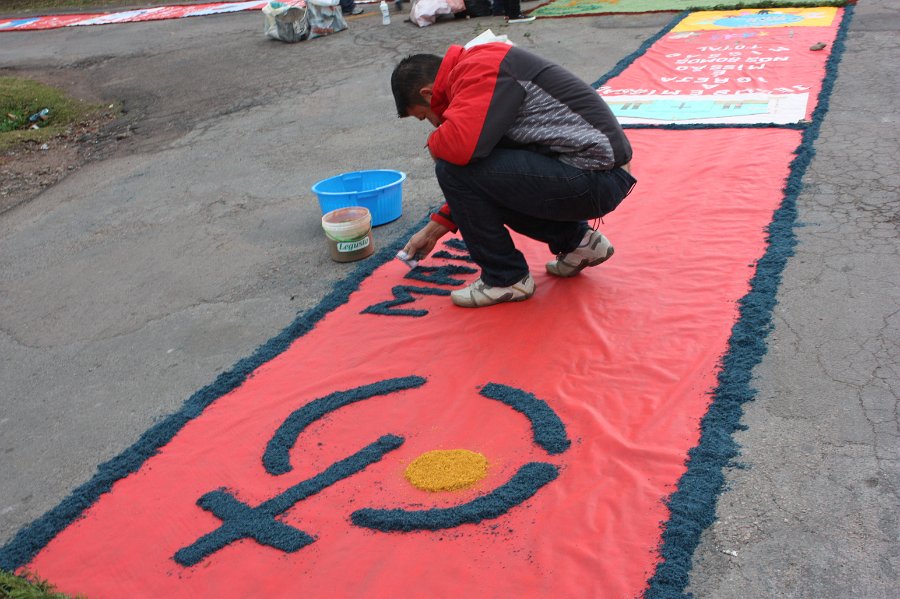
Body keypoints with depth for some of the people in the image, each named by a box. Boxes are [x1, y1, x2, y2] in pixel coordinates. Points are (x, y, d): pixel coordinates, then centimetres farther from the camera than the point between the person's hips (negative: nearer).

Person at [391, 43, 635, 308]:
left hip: (595, 179, -10)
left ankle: (506, 279, 0)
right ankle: (577, 241, 20)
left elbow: (461, 144, -30)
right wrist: (434, 228, 29)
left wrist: (435, 142, -5)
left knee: (453, 168, -14)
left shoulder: (479, 67, -12)